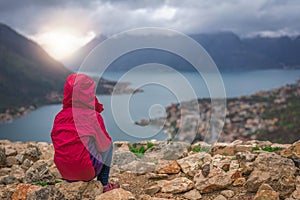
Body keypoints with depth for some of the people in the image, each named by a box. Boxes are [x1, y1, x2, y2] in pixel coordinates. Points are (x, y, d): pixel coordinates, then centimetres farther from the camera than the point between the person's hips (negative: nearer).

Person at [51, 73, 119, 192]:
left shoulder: (59, 116, -1)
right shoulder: (94, 116, -12)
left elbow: (55, 141, 11)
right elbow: (103, 144, -1)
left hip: (64, 172, 5)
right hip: (86, 171, -5)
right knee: (108, 144, 17)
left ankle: (70, 181, 25)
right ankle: (104, 185, 18)